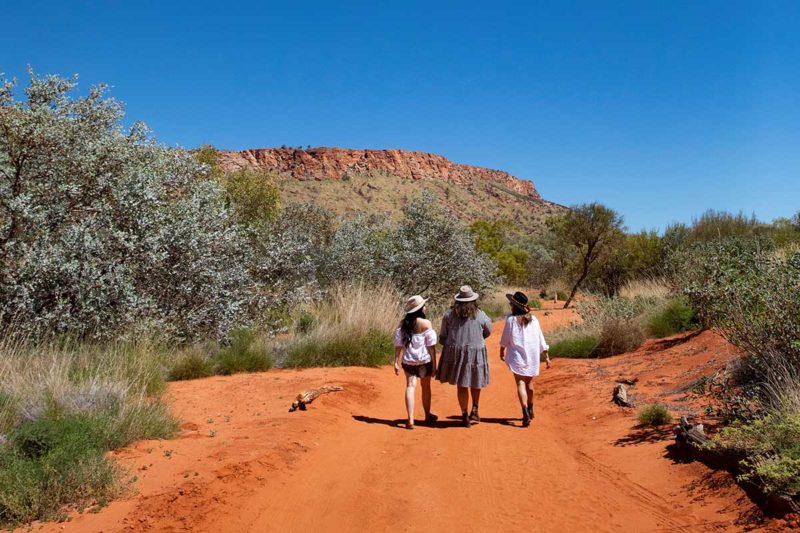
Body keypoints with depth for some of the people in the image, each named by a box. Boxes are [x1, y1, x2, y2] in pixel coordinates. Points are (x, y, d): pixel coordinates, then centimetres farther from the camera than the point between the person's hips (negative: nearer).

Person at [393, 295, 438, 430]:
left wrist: (396, 362, 3)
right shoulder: (425, 323, -12)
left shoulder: (403, 323, -1)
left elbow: (398, 344, -2)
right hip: (424, 360, -2)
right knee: (426, 387, 16)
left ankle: (410, 420, -10)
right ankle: (427, 415, 34)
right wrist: (434, 364, -4)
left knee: (410, 386, 3)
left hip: (408, 361, 2)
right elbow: (431, 346, -11)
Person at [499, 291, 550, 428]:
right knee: (529, 382, 19)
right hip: (533, 355, 4)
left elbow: (505, 339, 1)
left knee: (520, 383, -5)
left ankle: (525, 412, -23)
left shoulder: (511, 319, -8)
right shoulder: (533, 320, 2)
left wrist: (502, 351, 19)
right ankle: (530, 410, 34)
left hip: (517, 355, -4)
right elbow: (541, 340, 5)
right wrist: (546, 356, 13)